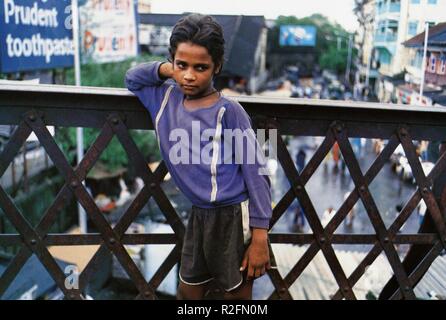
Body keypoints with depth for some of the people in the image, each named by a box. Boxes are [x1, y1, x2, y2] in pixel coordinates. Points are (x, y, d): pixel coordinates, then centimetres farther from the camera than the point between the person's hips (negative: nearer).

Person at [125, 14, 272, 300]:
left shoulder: (229, 112, -16)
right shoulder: (165, 99, 1)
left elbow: (256, 173, -14)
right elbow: (133, 78, 22)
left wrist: (259, 237, -15)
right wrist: (165, 70, -1)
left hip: (234, 217, -5)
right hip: (200, 215, 6)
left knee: (237, 293, 13)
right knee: (188, 292, 20)